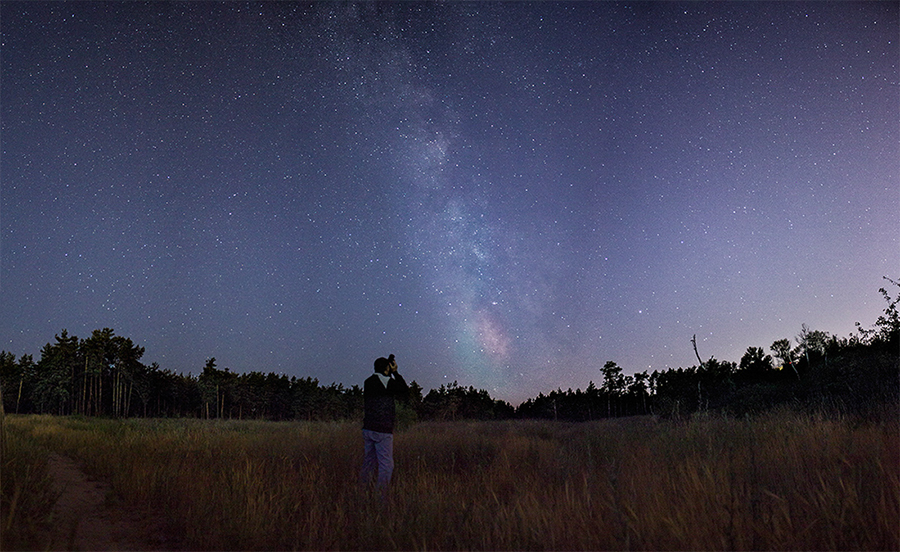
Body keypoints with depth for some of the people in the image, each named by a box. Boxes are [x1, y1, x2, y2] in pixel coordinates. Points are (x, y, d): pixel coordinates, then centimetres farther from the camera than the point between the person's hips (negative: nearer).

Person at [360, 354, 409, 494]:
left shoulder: (368, 382, 10)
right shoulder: (386, 381, -12)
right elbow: (405, 390, 1)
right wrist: (395, 372, 3)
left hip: (367, 428, 7)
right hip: (382, 430, -7)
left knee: (369, 463, 16)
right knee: (386, 465, 0)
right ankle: (381, 494, 0)